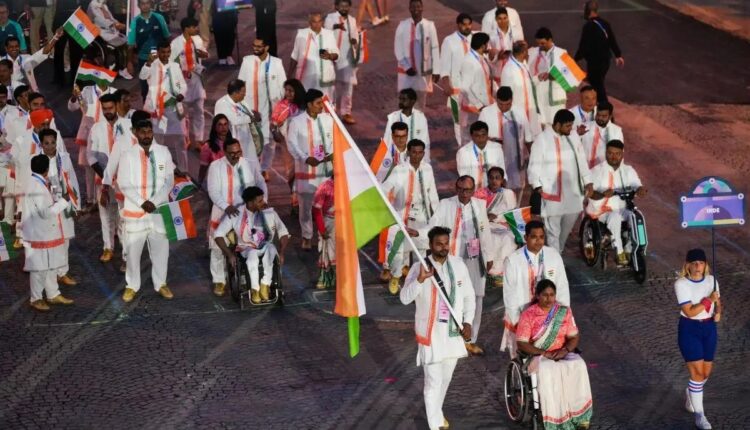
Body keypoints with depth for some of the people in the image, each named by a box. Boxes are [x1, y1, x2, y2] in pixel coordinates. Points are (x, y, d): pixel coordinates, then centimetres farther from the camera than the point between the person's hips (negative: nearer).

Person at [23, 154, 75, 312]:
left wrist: (55, 198, 4)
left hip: (48, 233, 10)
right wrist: (63, 202, -17)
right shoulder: (36, 187, -23)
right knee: (40, 268, 1)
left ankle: (53, 295, 29)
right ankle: (35, 299, 13)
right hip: (39, 235, -10)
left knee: (51, 266, 18)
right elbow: (45, 212, -24)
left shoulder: (39, 183, 7)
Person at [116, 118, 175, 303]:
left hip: (159, 209, 2)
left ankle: (161, 284, 24)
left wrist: (154, 202, -12)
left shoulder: (163, 152, 1)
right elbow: (124, 185, -7)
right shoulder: (127, 155, -4)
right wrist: (142, 203, -16)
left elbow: (169, 181, 0)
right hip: (134, 210, -1)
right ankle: (132, 286, 17)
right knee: (133, 249, 4)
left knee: (161, 248, 9)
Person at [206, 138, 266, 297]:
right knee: (219, 248, 5)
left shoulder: (248, 165, -3)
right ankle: (219, 281, 20)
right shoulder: (216, 166, -13)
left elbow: (261, 183, 8)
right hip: (223, 214, -2)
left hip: (245, 214, 2)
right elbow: (213, 192, -18)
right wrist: (227, 207, -34)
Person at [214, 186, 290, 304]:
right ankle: (255, 289, -28)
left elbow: (283, 233, 6)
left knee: (270, 247, -36)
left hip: (266, 249, 1)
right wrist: (229, 254, -11)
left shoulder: (269, 212, -2)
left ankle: (265, 284, -32)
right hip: (246, 249, -1)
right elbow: (218, 234, -1)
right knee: (252, 253, -39)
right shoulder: (236, 214, -6)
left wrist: (281, 253, -8)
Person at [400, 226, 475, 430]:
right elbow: (405, 298, -21)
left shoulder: (458, 264, -1)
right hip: (430, 332, -5)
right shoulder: (419, 268, -13)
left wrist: (468, 321, -2)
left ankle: (437, 411, 43)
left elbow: (469, 295, 9)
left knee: (446, 376, 21)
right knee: (433, 380, -6)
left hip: (453, 331, 5)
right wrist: (420, 279, -36)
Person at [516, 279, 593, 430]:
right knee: (549, 372, -37)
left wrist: (565, 350, -16)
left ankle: (579, 415, -26)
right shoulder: (528, 315, -5)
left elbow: (574, 337, 6)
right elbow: (522, 344, -7)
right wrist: (543, 353, -19)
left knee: (578, 366, -31)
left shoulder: (564, 311, 5)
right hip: (536, 356, -3)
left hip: (562, 354, 3)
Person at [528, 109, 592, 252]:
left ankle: (559, 251, 33)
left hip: (572, 191, 6)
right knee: (553, 230, -2)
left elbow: (582, 160, 16)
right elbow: (535, 165, -9)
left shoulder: (573, 137, 8)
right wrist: (538, 186, -17)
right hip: (552, 192, -6)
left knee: (569, 223, 14)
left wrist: (587, 182, 12)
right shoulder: (542, 139, -10)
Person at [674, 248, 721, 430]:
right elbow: (689, 312, -22)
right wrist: (708, 300, -24)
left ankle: (690, 393, 45)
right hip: (689, 330, -5)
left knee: (707, 371, 14)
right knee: (697, 372, -9)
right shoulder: (681, 284, -17)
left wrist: (718, 312, -7)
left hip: (709, 328, 5)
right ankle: (699, 414, 2)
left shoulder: (711, 280, 0)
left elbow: (717, 301, 14)